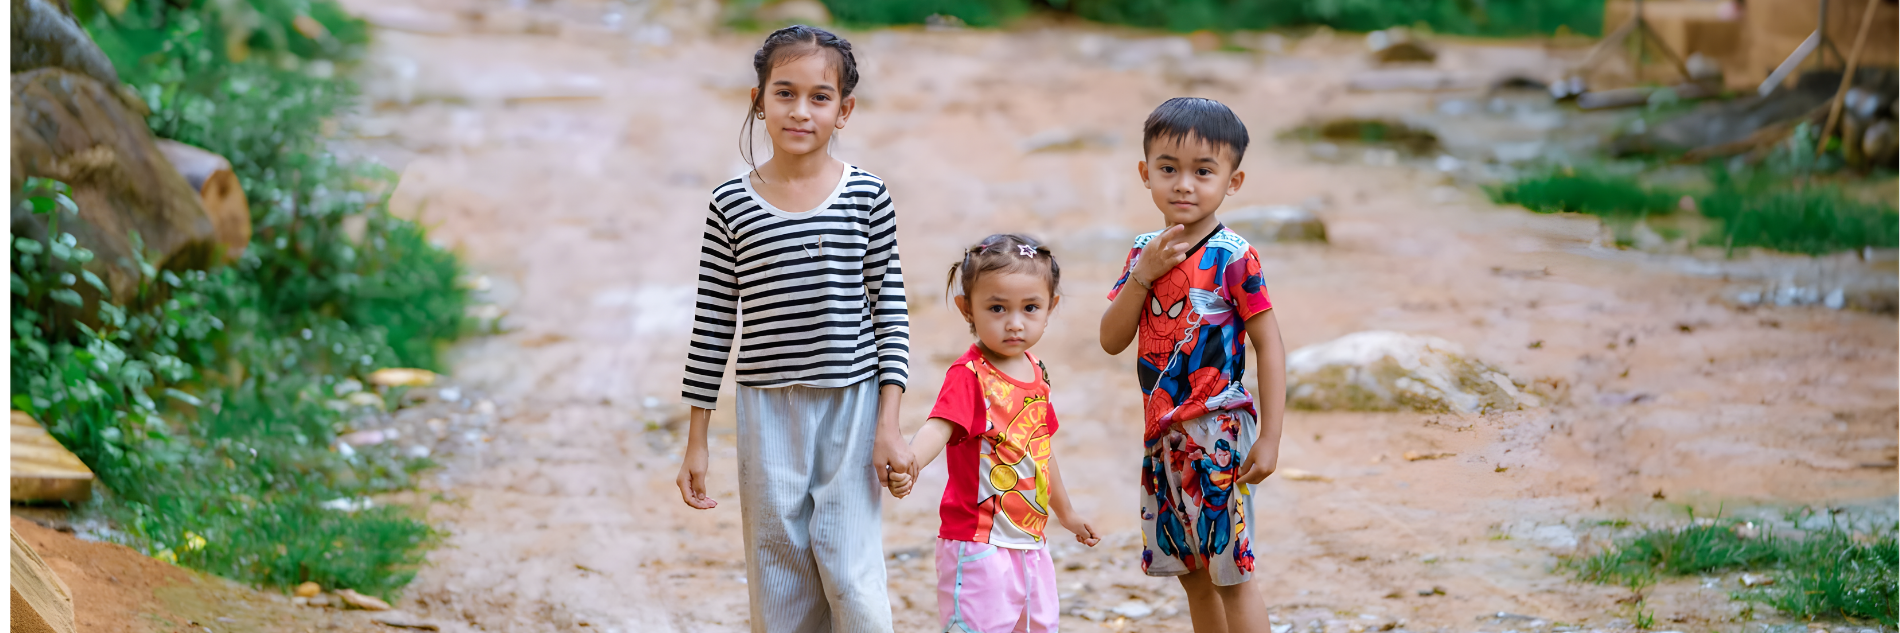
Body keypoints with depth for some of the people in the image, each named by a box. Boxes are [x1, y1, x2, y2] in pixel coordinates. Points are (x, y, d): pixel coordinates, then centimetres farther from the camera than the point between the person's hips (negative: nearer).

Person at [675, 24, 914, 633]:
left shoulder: (867, 197, -2)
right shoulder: (731, 205, -1)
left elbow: (890, 311, 1)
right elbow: (712, 326, 4)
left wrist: (889, 422, -4)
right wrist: (696, 440, 5)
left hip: (852, 406, -1)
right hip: (768, 411, 1)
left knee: (853, 579, -5)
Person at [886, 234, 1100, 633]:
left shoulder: (1035, 372, 9)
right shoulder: (969, 375, -14)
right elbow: (938, 427, -31)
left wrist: (1065, 513, 34)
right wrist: (907, 464, -53)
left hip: (1031, 544, 8)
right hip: (980, 544, -8)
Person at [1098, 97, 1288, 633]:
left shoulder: (1233, 257, -11)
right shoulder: (1145, 252, 7)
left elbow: (1270, 346, -10)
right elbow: (1112, 341, 3)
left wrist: (1269, 439, -15)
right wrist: (1143, 274, -11)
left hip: (1218, 433, -6)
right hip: (1162, 437, 6)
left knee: (1231, 576, -2)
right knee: (1193, 578, 14)